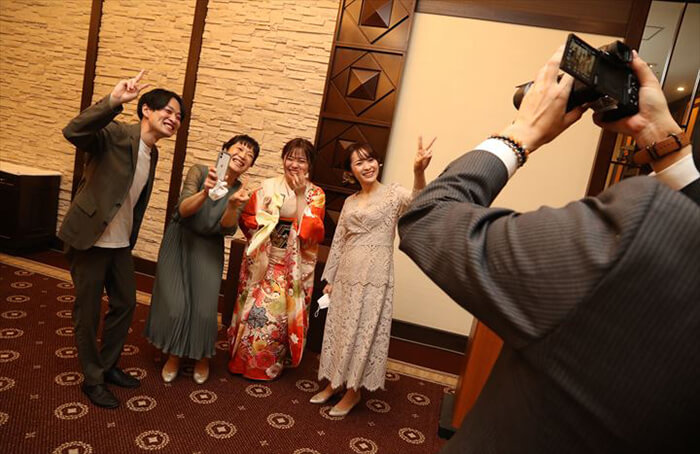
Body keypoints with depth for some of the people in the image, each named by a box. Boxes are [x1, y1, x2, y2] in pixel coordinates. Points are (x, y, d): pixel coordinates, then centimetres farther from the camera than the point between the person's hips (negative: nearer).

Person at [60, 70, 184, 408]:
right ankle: (93, 380, 25)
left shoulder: (153, 154, 7)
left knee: (125, 304, 16)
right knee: (87, 312, 7)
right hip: (90, 240, -8)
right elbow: (73, 131, -37)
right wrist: (114, 100, -47)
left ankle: (108, 366, 37)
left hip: (121, 244, 8)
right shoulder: (115, 134, -16)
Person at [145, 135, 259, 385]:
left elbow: (228, 228, -19)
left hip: (208, 250, 2)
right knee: (175, 305, -3)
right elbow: (183, 209, -24)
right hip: (179, 242, -1)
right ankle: (174, 355, 26)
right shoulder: (200, 171, -15)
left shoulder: (240, 191, -8)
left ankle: (202, 357, 25)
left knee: (204, 309, -4)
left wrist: (233, 206, -39)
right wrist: (205, 192, -44)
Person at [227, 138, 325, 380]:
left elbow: (312, 232, -15)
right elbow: (247, 218, 3)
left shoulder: (315, 194, -3)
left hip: (292, 266, -1)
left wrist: (300, 196, -17)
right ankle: (243, 359, 29)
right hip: (262, 260, 2)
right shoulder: (268, 186, 1)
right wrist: (267, 224, -14)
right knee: (254, 308, 7)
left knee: (279, 312, 2)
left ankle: (269, 365, 24)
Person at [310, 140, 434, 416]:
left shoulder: (393, 193, -5)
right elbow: (338, 242, 14)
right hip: (346, 277, 6)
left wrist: (418, 172, -47)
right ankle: (335, 382, 33)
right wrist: (329, 279, 13)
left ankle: (353, 391, 23)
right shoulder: (349, 202, 12)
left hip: (374, 278, -5)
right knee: (339, 329, 14)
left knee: (363, 332, 4)